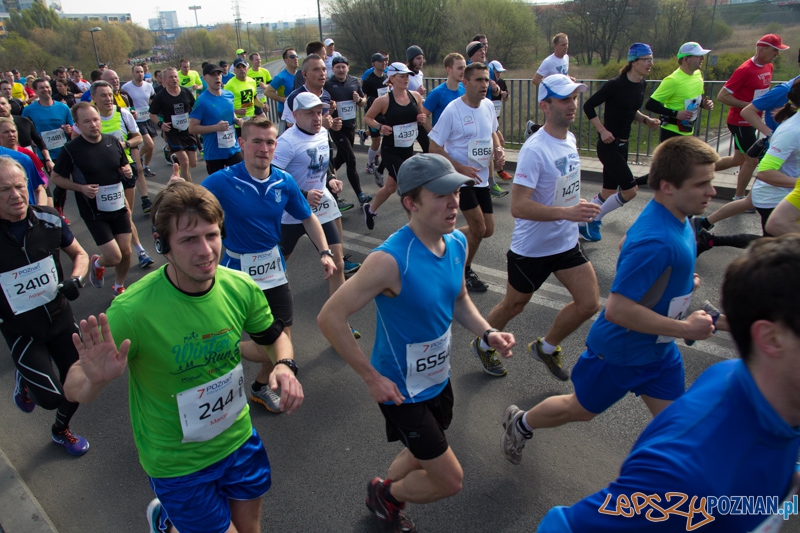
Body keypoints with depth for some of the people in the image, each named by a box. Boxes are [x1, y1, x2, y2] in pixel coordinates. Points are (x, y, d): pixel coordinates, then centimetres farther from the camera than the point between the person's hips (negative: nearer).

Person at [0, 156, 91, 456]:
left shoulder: (49, 220, -10)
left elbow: (80, 254, 5)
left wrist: (75, 279, -14)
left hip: (60, 317, 3)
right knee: (52, 396, -12)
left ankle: (61, 431, 42)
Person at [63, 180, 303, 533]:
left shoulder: (241, 288, -17)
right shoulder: (132, 311, -28)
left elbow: (274, 337, 2)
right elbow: (73, 389, -18)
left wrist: (284, 365, -20)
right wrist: (95, 380, -41)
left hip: (239, 439, 4)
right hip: (177, 464, -4)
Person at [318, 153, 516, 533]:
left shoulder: (458, 243, -8)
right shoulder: (390, 259, -31)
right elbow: (329, 319, -26)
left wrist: (488, 333, -7)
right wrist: (372, 378, -22)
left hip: (438, 379, 7)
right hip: (401, 390, -7)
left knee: (423, 456, 28)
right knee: (450, 480, 4)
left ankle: (386, 494, 58)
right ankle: (386, 494, 34)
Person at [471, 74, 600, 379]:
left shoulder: (569, 139, 4)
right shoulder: (535, 150, -24)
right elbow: (518, 207, -31)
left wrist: (578, 205, 14)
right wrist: (566, 212, -37)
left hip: (567, 243, 7)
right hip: (531, 248, -7)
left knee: (589, 303, 2)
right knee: (514, 306, 11)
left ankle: (546, 347, 27)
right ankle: (483, 345, 41)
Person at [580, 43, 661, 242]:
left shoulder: (640, 84, 7)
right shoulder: (615, 84, -17)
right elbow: (588, 106, -14)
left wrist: (646, 120, 4)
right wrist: (602, 131, -18)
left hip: (622, 145, 8)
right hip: (609, 145, -8)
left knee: (609, 192, 12)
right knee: (630, 190, -10)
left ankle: (582, 222, 29)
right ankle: (593, 220, 7)